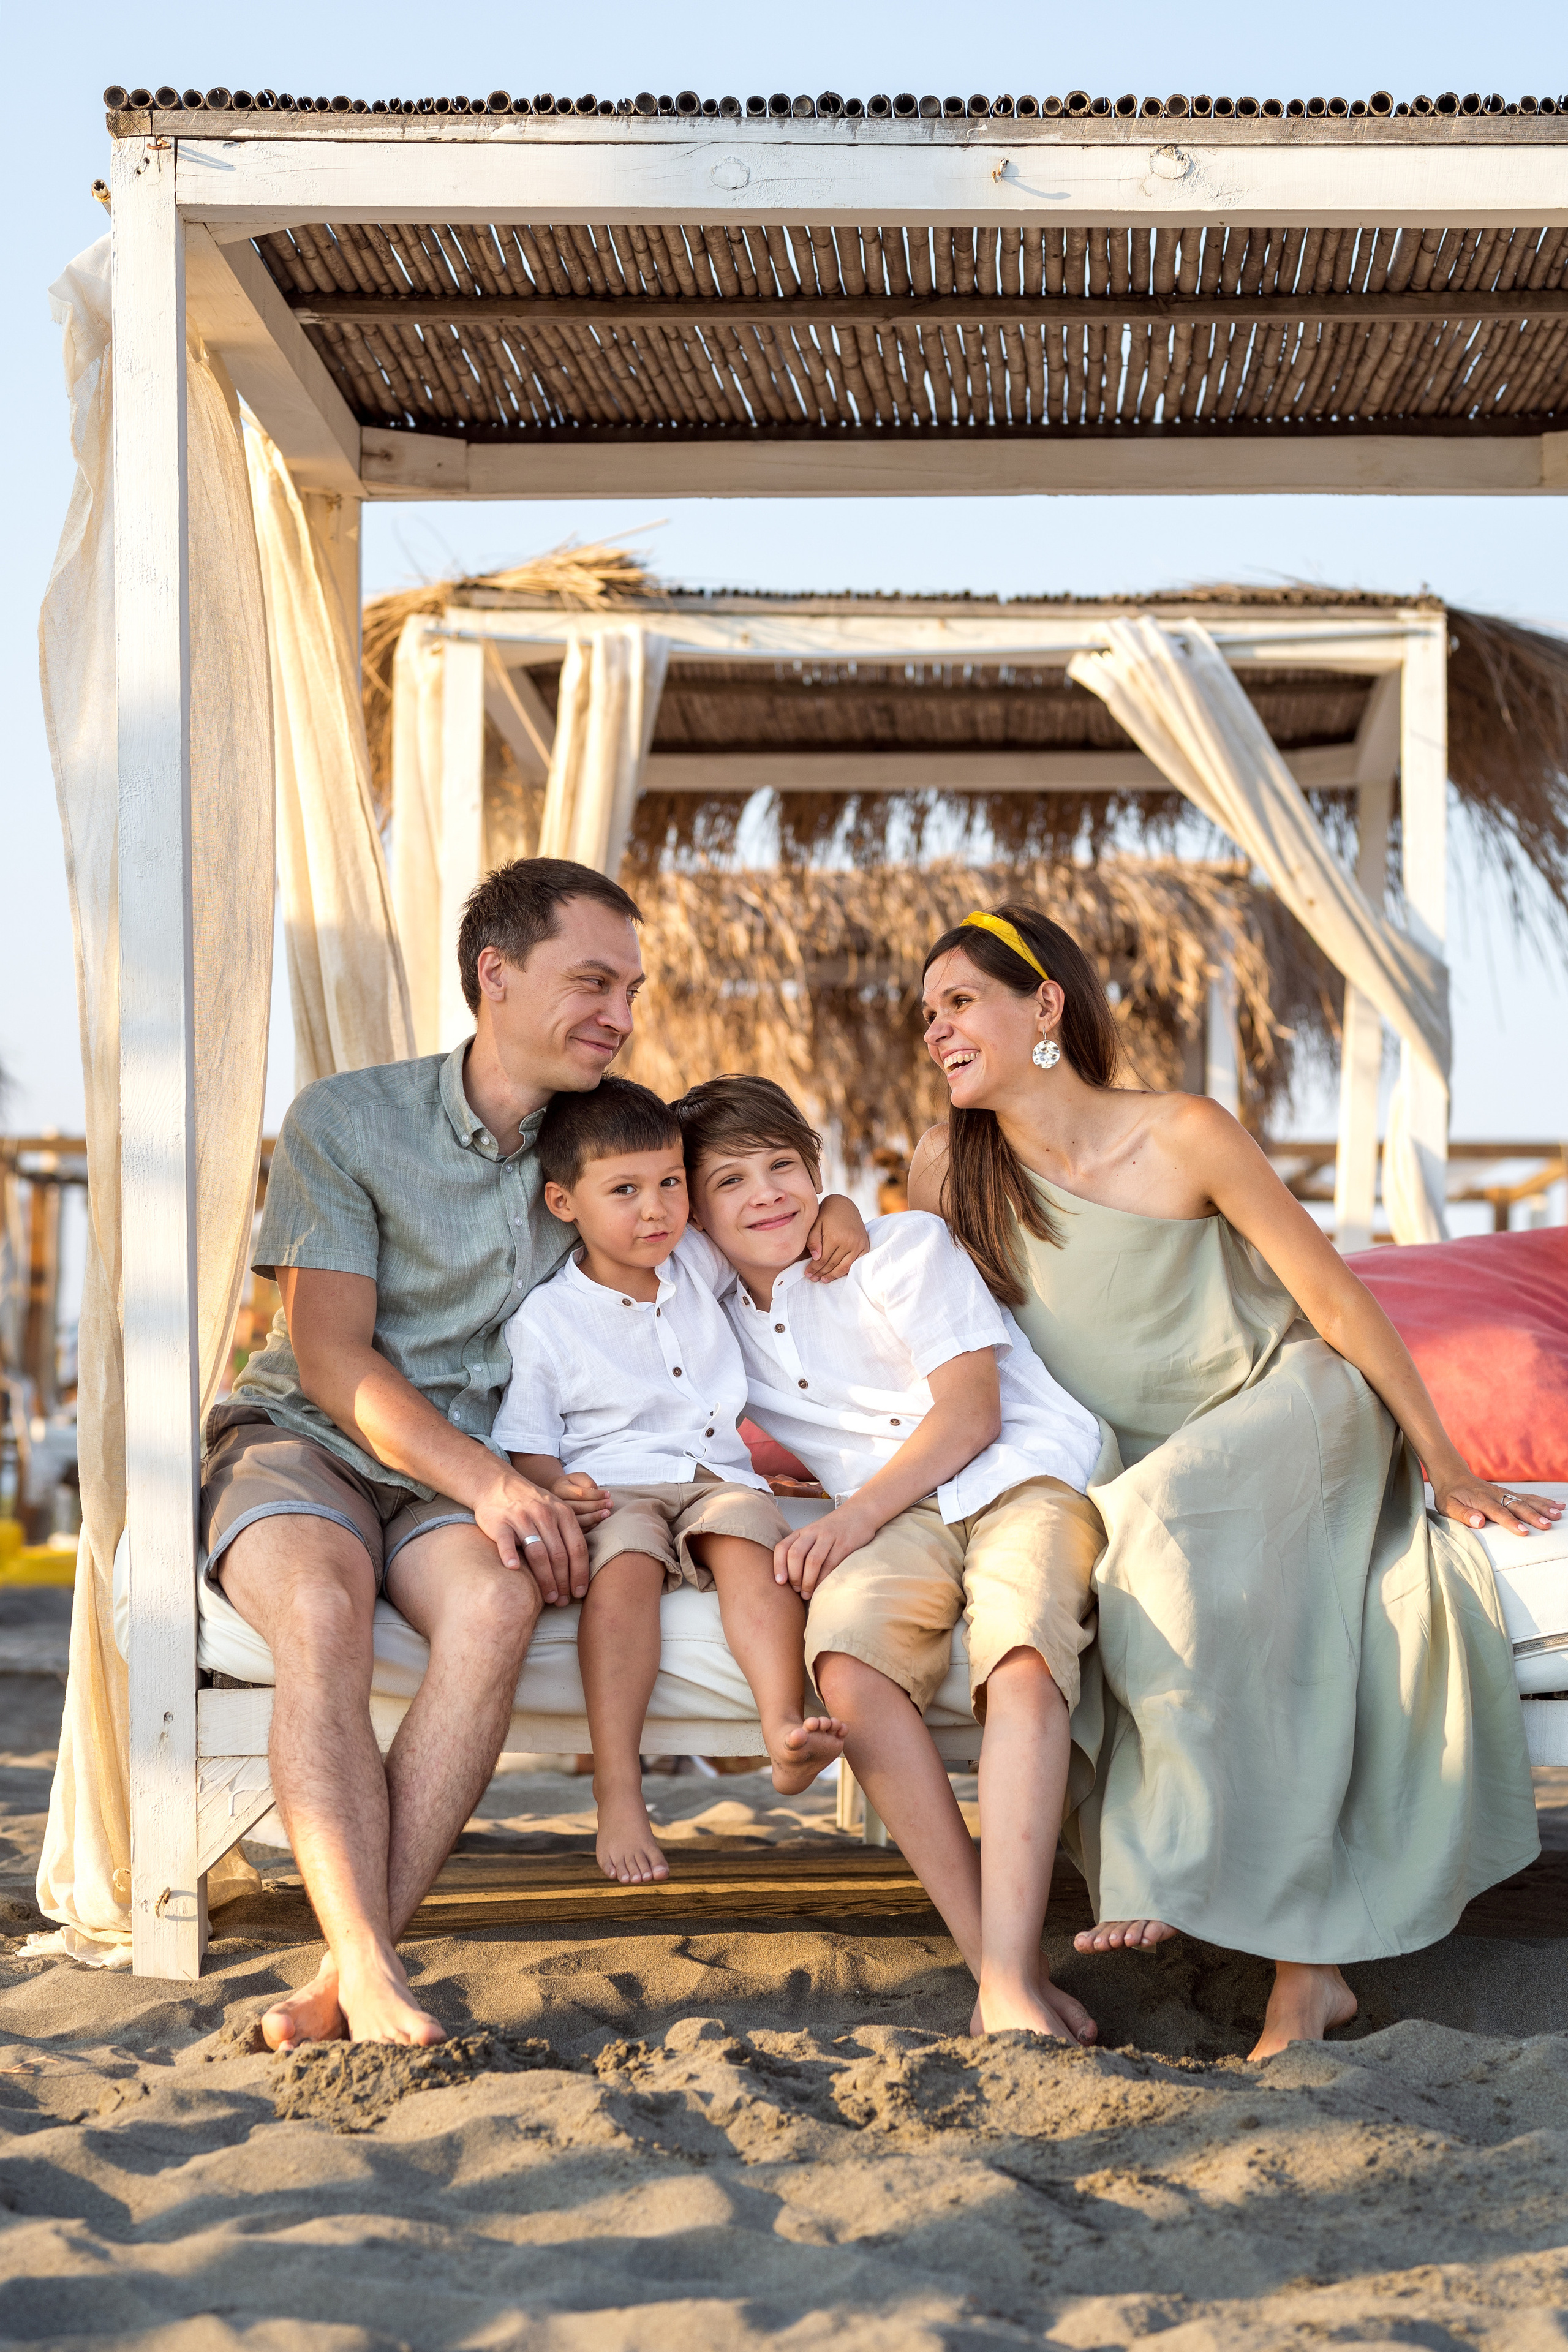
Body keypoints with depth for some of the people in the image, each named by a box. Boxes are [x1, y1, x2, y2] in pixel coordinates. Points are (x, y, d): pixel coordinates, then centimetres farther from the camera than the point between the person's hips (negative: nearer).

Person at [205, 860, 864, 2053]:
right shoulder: (345, 1120, -5)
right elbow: (331, 1357, -10)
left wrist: (832, 1208, -3)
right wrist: (488, 1482, -24)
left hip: (464, 1474, 3)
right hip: (299, 1440, -2)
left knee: (498, 1605, -34)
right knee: (322, 1606, -38)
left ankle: (347, 1978, -36)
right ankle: (372, 1977, -44)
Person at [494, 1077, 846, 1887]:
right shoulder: (544, 1320, 3)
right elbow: (529, 1446, 3)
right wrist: (553, 1491, -18)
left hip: (717, 1477, 3)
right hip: (611, 1490, -3)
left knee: (749, 1536, -31)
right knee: (624, 1565, -35)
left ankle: (785, 1729, -49)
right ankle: (618, 1795, -39)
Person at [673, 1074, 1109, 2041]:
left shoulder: (904, 1246, 7)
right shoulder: (714, 1306, 20)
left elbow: (971, 1414, -3)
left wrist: (858, 1511, -16)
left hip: (1025, 1476, -3)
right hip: (901, 1520, 3)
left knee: (1024, 1659, -36)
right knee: (848, 1662, -34)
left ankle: (1012, 1984, -45)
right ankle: (988, 1954, -33)